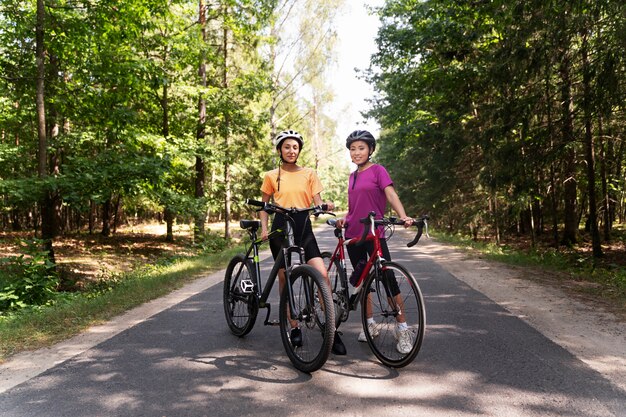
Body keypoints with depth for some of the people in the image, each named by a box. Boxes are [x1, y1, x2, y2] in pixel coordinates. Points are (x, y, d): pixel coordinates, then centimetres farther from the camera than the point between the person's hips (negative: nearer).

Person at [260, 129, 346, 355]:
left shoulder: (309, 173, 8)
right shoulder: (271, 176, 7)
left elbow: (317, 202, 1)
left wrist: (327, 206, -21)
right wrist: (264, 227, -1)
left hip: (303, 225, 0)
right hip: (281, 226, 0)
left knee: (322, 274, -14)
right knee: (284, 278, 4)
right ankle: (294, 328, 19)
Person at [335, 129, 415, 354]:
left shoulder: (378, 170, -2)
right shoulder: (352, 176, 15)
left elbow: (391, 194, -15)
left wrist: (403, 216, -31)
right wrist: (344, 219, 2)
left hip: (374, 234, -6)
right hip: (353, 235, 6)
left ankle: (403, 329, 0)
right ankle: (370, 323, 23)